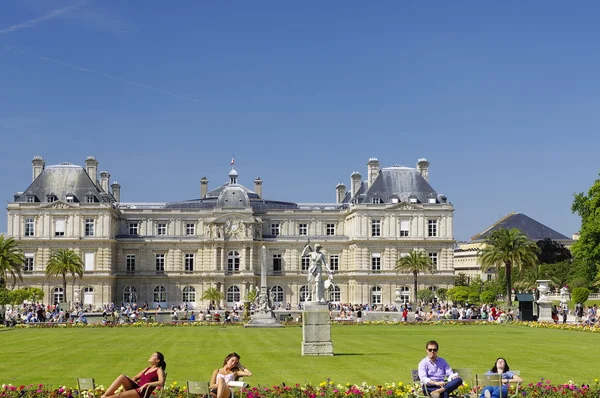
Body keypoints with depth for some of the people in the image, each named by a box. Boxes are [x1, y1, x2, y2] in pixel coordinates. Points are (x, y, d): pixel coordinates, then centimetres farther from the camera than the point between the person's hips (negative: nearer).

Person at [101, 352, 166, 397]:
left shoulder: (159, 370, 2)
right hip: (135, 387, 7)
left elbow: (161, 382, -16)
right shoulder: (148, 369, 25)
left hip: (143, 392, -7)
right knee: (122, 377, -19)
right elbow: (135, 377, 29)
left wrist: (147, 384, -20)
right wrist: (133, 381, 5)